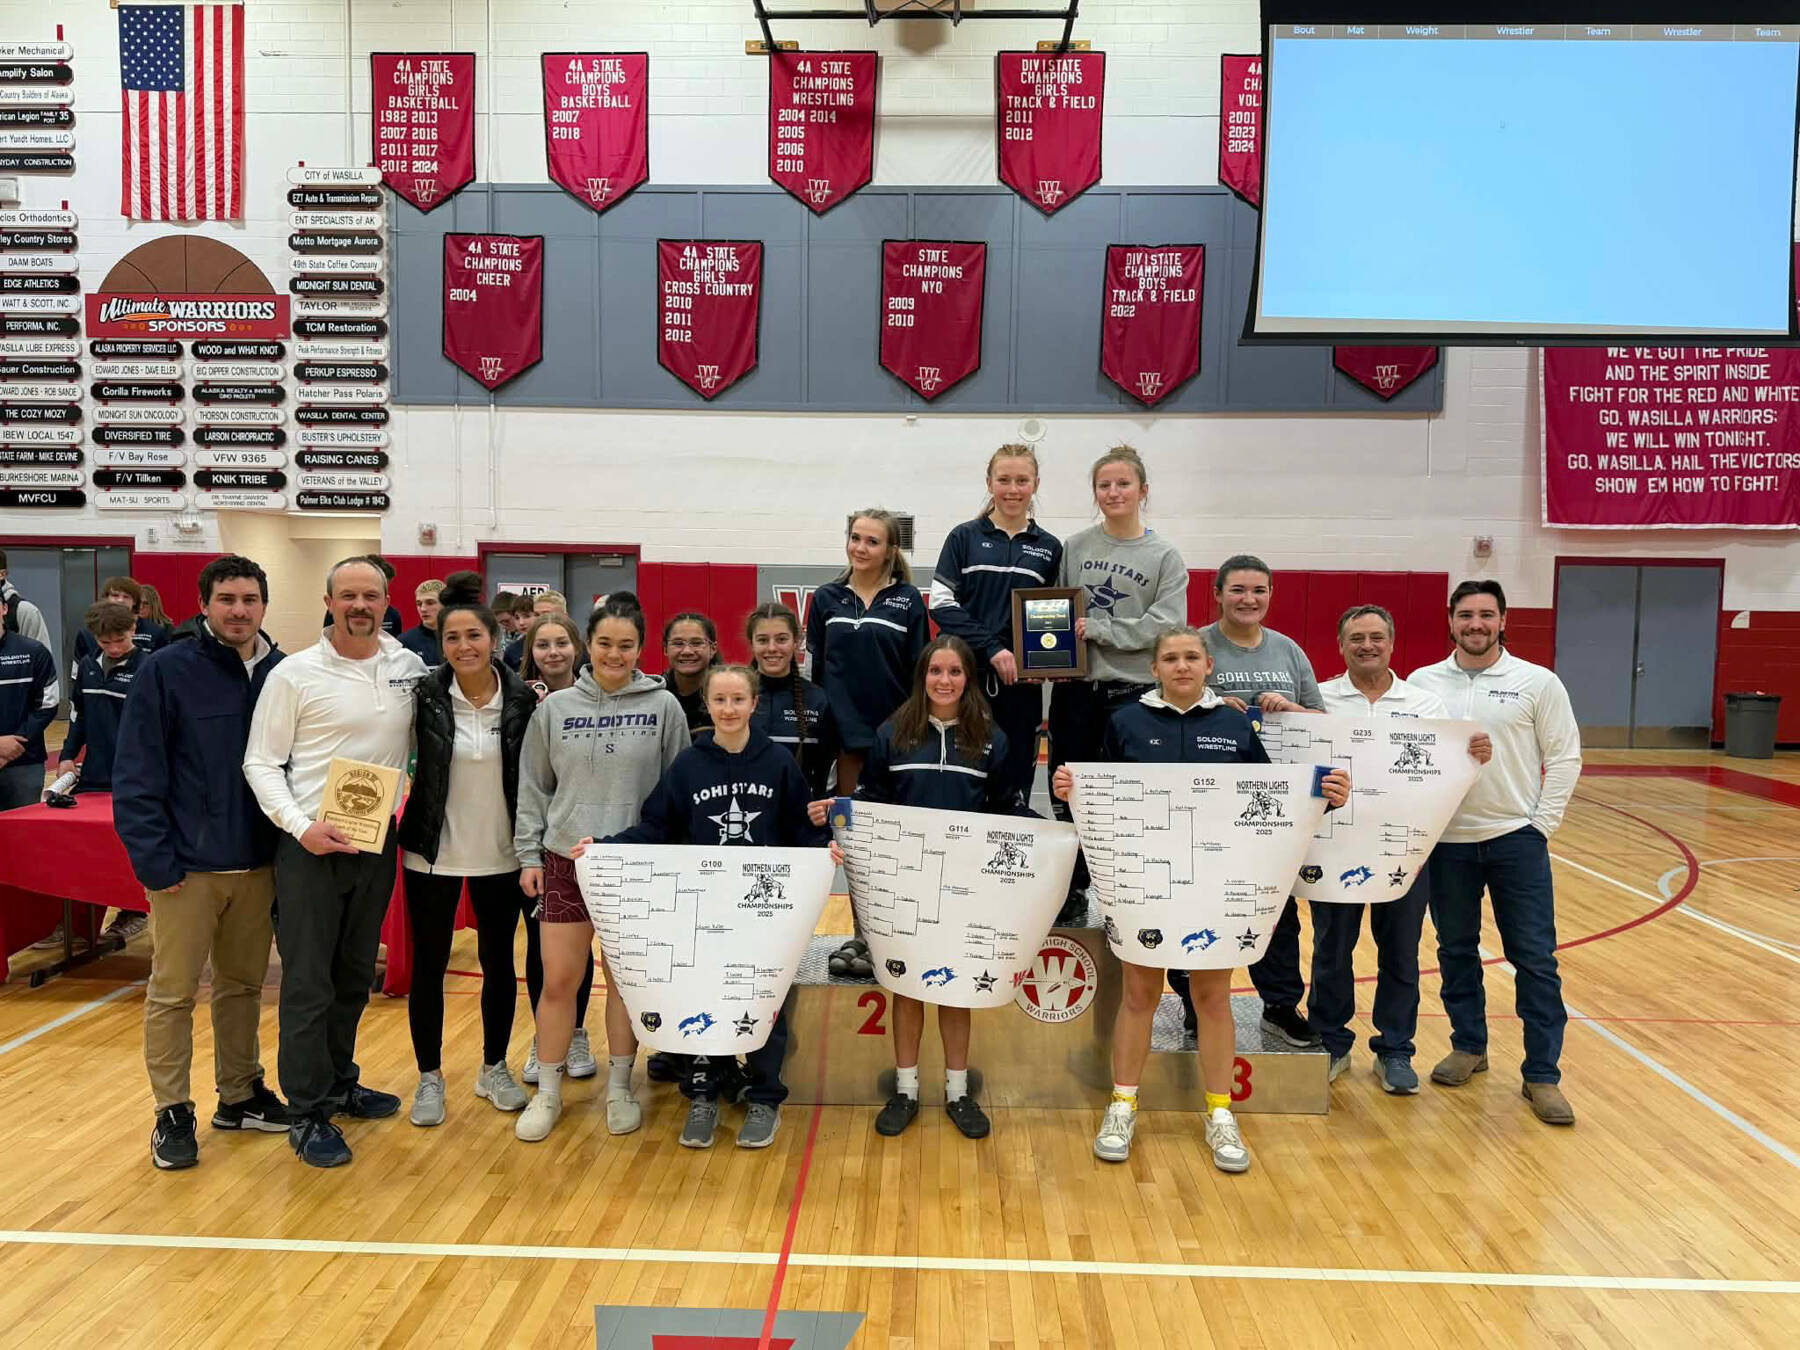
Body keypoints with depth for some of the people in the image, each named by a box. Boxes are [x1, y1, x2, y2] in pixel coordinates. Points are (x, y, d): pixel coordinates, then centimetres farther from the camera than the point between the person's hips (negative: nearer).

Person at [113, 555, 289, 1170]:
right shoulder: (165, 670, -8)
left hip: (258, 865, 4)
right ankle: (173, 1113, 20)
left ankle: (240, 1094, 30)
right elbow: (136, 775, -9)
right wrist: (154, 860, -14)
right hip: (187, 866, -4)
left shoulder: (283, 673, 3)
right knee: (173, 992, 6)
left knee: (244, 985, 15)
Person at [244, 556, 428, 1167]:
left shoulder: (411, 669, 3)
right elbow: (261, 762, -6)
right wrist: (301, 826, -17)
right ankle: (307, 1113, 13)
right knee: (308, 982, 1)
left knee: (356, 974, 17)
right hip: (311, 844, -4)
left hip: (377, 842, 4)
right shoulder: (294, 674, -7)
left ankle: (339, 1083, 34)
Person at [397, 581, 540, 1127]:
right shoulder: (425, 694, -9)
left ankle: (495, 1069, 31)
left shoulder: (522, 697, -6)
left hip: (500, 855, 1)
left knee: (498, 962, 13)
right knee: (428, 966, 8)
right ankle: (430, 1077, 26)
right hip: (433, 854, -1)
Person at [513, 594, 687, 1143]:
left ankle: (619, 1087, 25)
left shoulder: (664, 707, -1)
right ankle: (547, 1092, 21)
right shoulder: (555, 708, 2)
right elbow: (533, 788, 7)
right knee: (558, 979, 4)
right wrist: (528, 855, 4)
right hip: (566, 860, 1)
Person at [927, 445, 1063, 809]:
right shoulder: (965, 537, 4)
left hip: (1021, 683, 2)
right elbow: (942, 604, -4)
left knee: (1014, 783, 6)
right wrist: (992, 648, -14)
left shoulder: (1049, 547, 10)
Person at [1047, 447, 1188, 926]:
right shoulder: (1074, 547, 6)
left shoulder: (1165, 557, 0)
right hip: (1074, 689, 3)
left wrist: (1098, 629, -16)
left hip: (1132, 692, -2)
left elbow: (1165, 625, -11)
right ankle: (1074, 893, 24)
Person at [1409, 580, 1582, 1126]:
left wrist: (1543, 822, -5)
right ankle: (1469, 1046, 31)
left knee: (1535, 958, 1)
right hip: (1446, 840, 2)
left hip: (1516, 837, -2)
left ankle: (1542, 1075, 10)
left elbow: (1565, 757, 0)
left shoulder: (1537, 683, -2)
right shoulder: (1423, 683, 2)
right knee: (1456, 950, 13)